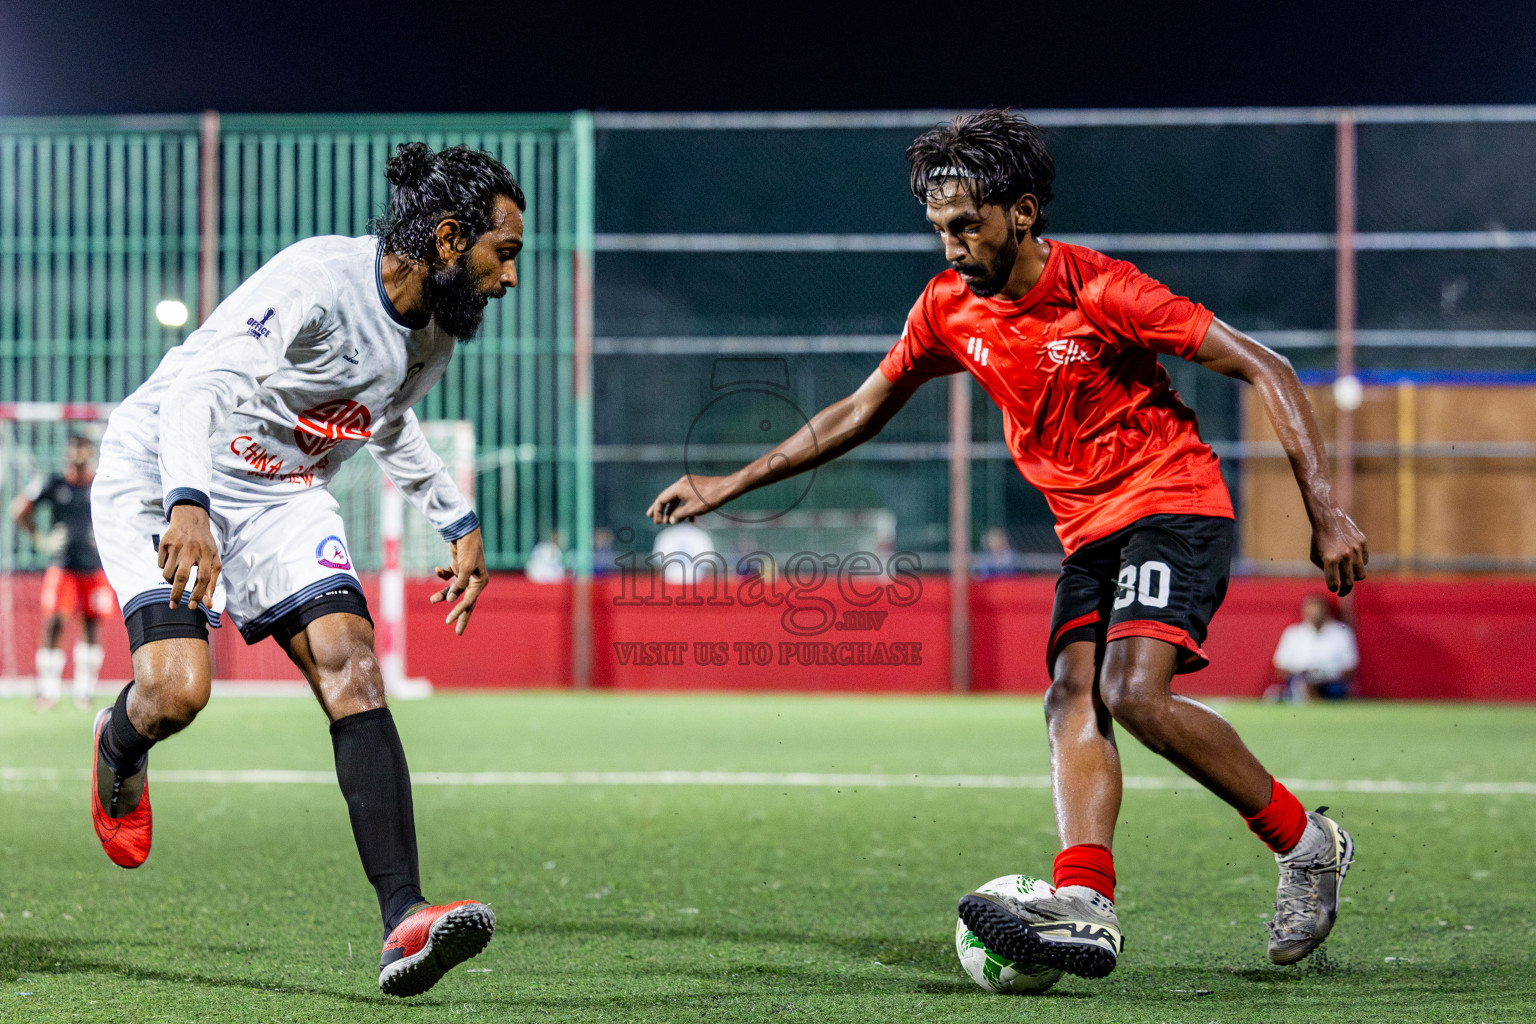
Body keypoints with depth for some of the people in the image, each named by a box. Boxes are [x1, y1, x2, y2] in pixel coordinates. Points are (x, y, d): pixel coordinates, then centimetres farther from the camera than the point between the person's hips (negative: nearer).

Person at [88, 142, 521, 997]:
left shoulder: (434, 334, 2)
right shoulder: (318, 280, -25)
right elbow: (200, 385, -34)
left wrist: (460, 523, 23)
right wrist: (187, 507, -48)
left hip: (281, 498, 7)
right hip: (162, 478, -7)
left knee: (352, 670, -16)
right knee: (177, 688, -23)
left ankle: (404, 924, -25)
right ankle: (119, 750, 19)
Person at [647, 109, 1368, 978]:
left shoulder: (1103, 293, -16)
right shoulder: (948, 309, 2)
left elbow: (1266, 371, -13)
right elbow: (861, 412, 16)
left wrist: (1326, 511, -19)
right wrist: (729, 486, 14)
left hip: (1174, 505, -6)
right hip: (1088, 529, 6)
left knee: (1136, 693, -24)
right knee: (1073, 695, -17)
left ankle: (1306, 843, -7)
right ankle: (1084, 908, -34)